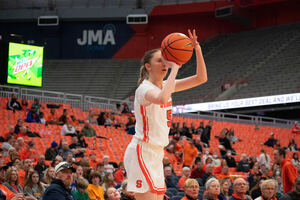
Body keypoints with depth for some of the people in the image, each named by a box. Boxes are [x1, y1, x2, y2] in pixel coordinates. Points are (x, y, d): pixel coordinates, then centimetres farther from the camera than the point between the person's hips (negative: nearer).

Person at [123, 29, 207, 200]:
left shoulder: (165, 85, 11)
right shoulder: (145, 88, -14)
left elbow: (201, 78, 9)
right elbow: (162, 99, -39)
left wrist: (197, 49, -5)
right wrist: (175, 68, -31)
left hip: (156, 154, 9)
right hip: (142, 152, -9)